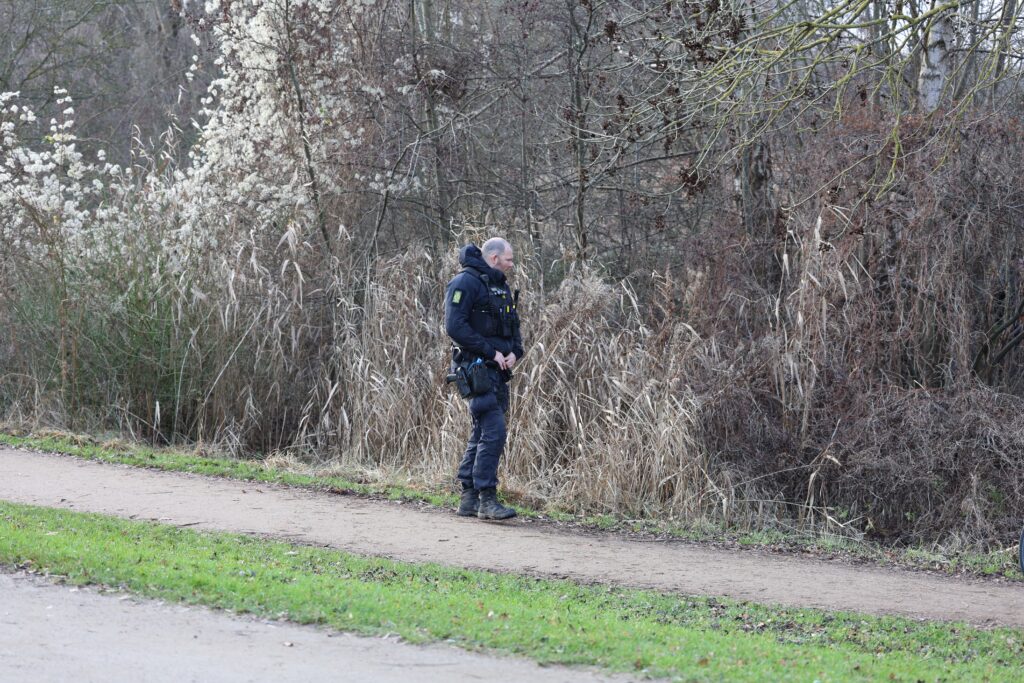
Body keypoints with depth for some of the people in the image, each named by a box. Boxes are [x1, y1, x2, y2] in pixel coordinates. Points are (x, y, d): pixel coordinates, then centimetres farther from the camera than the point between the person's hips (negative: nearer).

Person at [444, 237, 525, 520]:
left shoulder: (502, 287, 19)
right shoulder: (466, 283, -10)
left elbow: (513, 326, 26)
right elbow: (455, 326, -18)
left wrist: (515, 352, 5)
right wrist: (491, 352, -17)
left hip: (498, 370, 9)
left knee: (482, 433, 10)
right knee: (494, 431, -16)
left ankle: (469, 498, 15)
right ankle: (486, 499, -14)